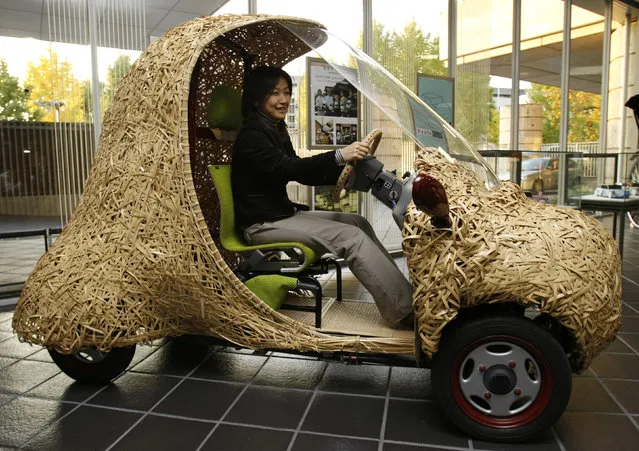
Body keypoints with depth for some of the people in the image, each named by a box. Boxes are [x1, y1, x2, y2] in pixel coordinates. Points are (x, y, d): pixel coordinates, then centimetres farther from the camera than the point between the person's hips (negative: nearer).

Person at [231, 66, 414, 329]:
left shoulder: (275, 130, 14)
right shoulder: (251, 135, -14)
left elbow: (301, 175, 13)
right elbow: (285, 168, -28)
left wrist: (343, 173, -1)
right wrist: (339, 156, -36)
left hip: (284, 213, 9)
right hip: (263, 224, -9)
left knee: (357, 222, 1)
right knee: (351, 237, -21)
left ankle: (400, 289, 1)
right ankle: (404, 311, -19)